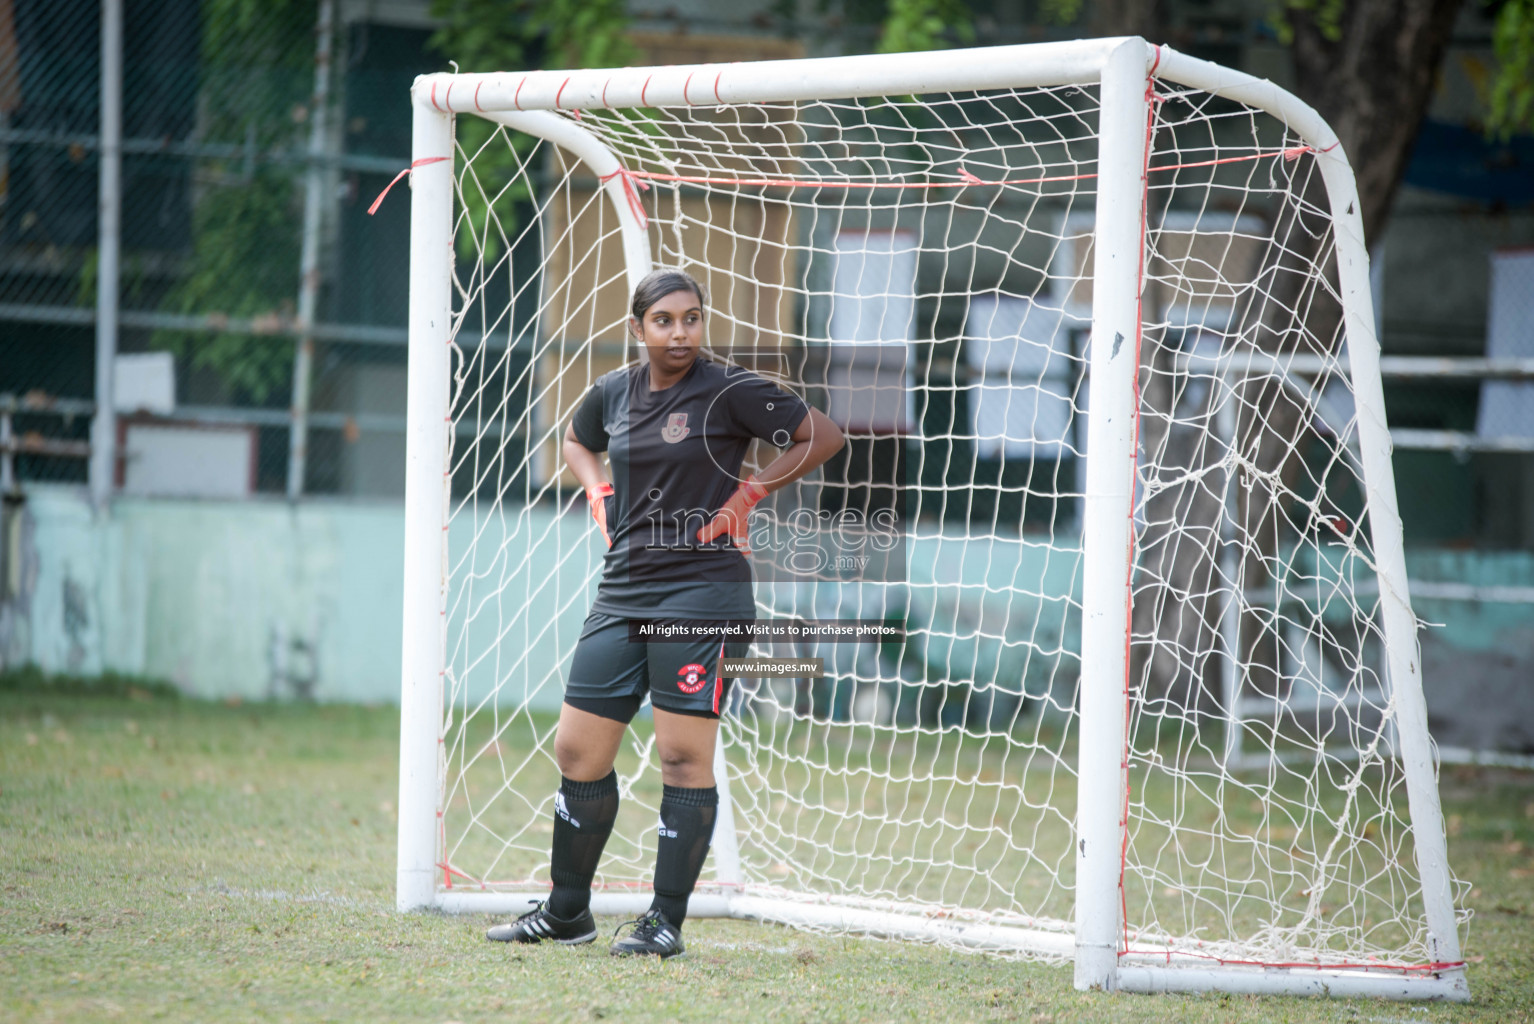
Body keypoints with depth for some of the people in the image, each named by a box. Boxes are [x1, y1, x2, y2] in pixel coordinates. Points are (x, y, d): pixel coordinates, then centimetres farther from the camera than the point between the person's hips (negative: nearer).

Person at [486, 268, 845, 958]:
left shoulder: (730, 392, -7)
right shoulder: (613, 391, 10)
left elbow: (824, 437, -4)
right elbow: (577, 441, 32)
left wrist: (746, 496, -6)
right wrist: (599, 493, 13)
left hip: (702, 596, -6)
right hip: (623, 592, 6)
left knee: (684, 756, -6)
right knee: (578, 750, 6)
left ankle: (667, 921, 1)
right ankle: (566, 912, 19)